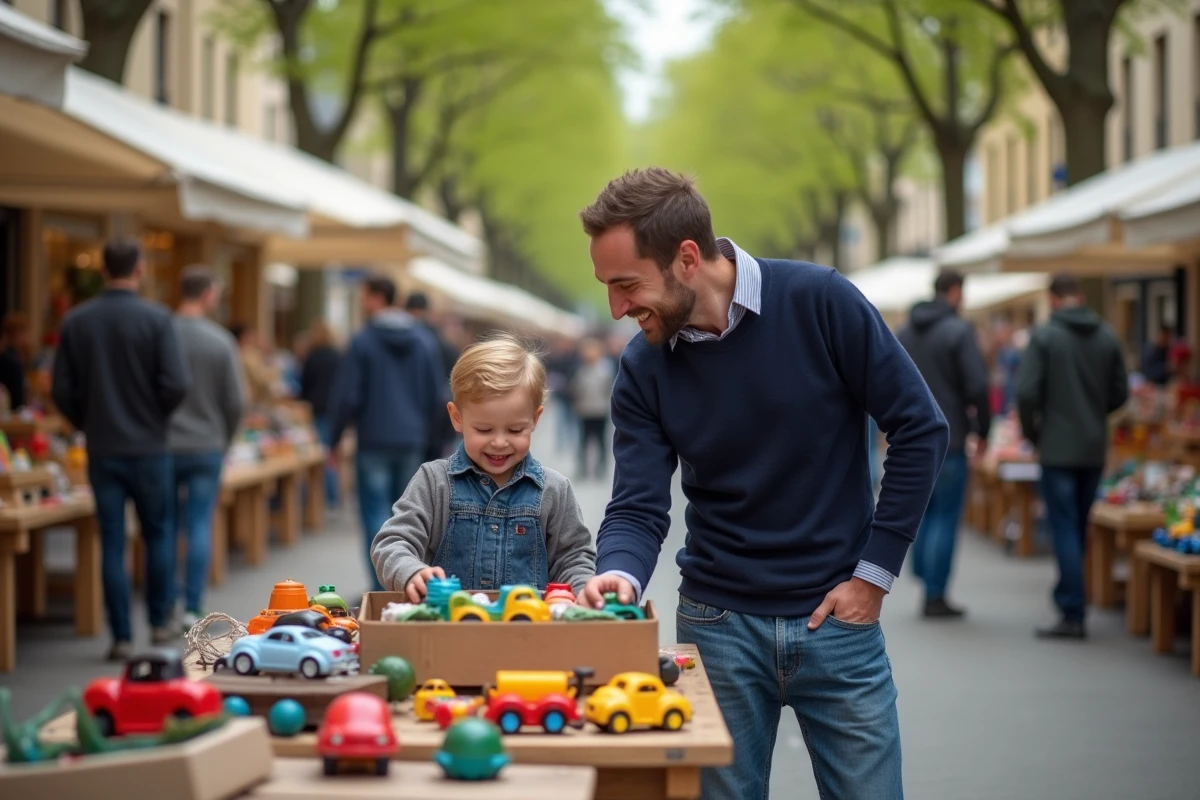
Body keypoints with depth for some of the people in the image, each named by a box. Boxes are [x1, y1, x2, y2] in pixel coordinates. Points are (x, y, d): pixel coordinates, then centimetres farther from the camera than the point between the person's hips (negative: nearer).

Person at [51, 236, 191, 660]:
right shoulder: (156, 318, -11)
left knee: (112, 542, 5)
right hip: (148, 446, -2)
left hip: (102, 449, 2)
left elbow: (61, 391, -1)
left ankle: (122, 637, 6)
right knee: (158, 533, 15)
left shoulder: (76, 321, -2)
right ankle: (160, 622, 20)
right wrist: (157, 414, 5)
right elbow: (176, 385, -15)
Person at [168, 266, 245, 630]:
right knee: (200, 528, 3)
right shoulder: (220, 341, -8)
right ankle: (193, 608, 1)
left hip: (164, 446, 1)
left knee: (165, 527, 12)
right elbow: (235, 401, -5)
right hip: (207, 446, -1)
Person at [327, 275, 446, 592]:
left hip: (374, 441, -4)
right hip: (412, 442, 5)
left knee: (376, 513, -2)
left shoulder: (364, 342, -8)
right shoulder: (424, 340, 6)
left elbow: (346, 397, -9)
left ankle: (382, 586, -10)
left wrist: (334, 439, 2)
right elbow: (438, 396, 8)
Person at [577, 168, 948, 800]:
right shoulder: (644, 369, -3)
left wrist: (875, 572, -8)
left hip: (835, 621, -2)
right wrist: (618, 575, -28)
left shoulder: (819, 303, -13)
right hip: (718, 624, 2)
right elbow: (638, 509, -5)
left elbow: (921, 430, -8)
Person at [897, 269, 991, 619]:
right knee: (945, 518, -1)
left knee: (923, 513, 17)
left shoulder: (904, 333, 10)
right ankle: (936, 597, -1)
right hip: (948, 439, -6)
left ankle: (926, 586, 16)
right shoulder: (959, 331, -11)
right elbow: (977, 386, -16)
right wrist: (983, 430, -4)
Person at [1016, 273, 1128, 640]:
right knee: (1080, 529, 16)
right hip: (1095, 449, 5)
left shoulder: (1045, 337, -10)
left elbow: (1026, 392, -14)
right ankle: (1069, 599, 24)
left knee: (1065, 530, -4)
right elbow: (1120, 393, 7)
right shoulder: (1107, 337, 4)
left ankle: (1073, 614, -7)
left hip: (1057, 448, -5)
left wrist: (1032, 433, 1)